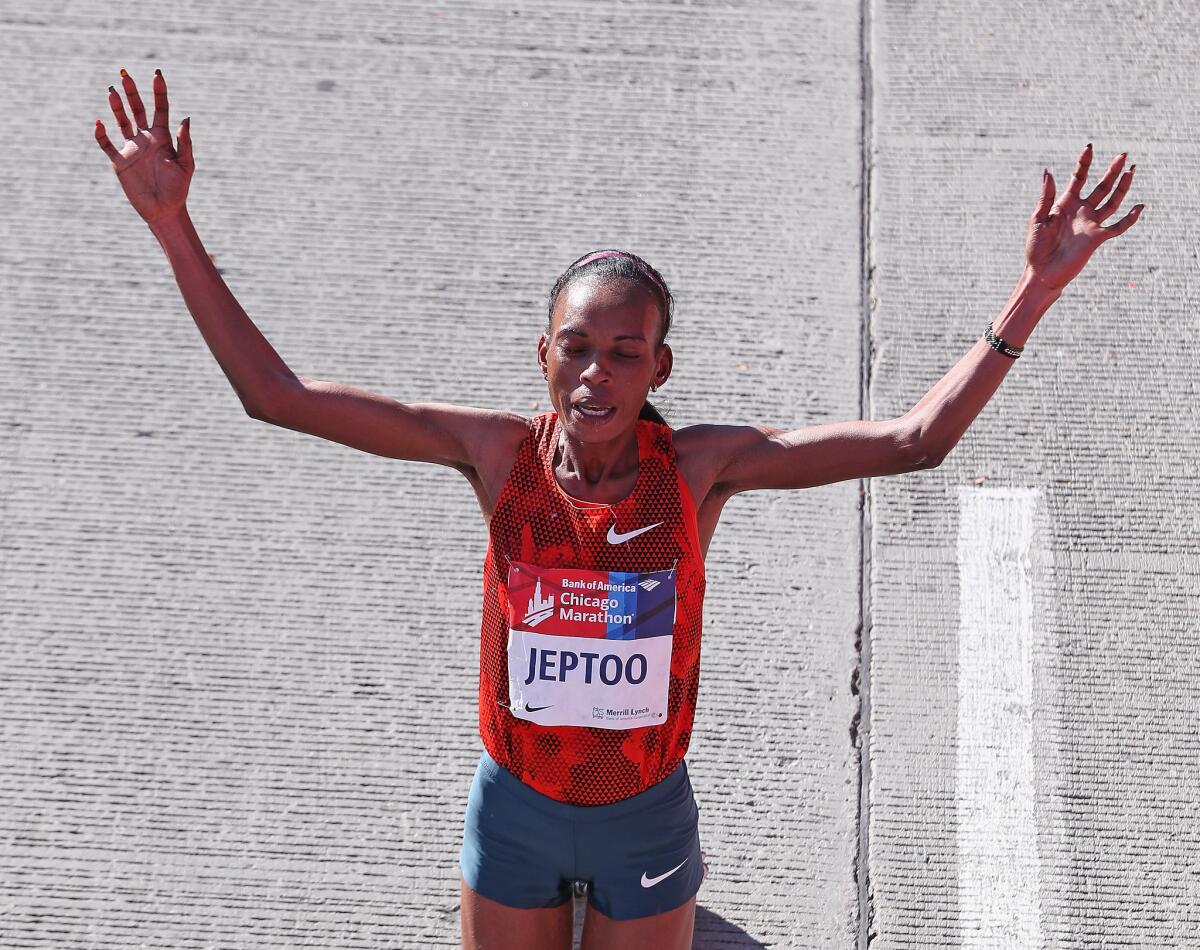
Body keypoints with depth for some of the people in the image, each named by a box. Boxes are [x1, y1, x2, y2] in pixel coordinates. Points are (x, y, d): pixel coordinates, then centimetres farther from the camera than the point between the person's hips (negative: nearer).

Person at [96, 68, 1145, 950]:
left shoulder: (700, 466, -17)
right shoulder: (498, 453, -17)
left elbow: (915, 439, -18)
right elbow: (274, 392, -17)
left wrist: (1039, 286, -23)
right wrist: (174, 226, -23)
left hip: (647, 816, 0)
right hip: (513, 811, 1)